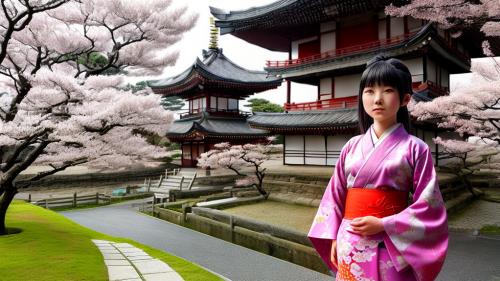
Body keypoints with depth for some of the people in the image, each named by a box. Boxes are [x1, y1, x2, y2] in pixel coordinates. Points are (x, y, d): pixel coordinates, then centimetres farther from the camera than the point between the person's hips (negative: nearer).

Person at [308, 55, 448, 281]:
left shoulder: (415, 148, -6)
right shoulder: (352, 146, 3)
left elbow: (428, 205, -8)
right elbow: (335, 195, 6)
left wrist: (383, 225, -14)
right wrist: (334, 237, 2)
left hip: (392, 248, -3)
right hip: (350, 246, 3)